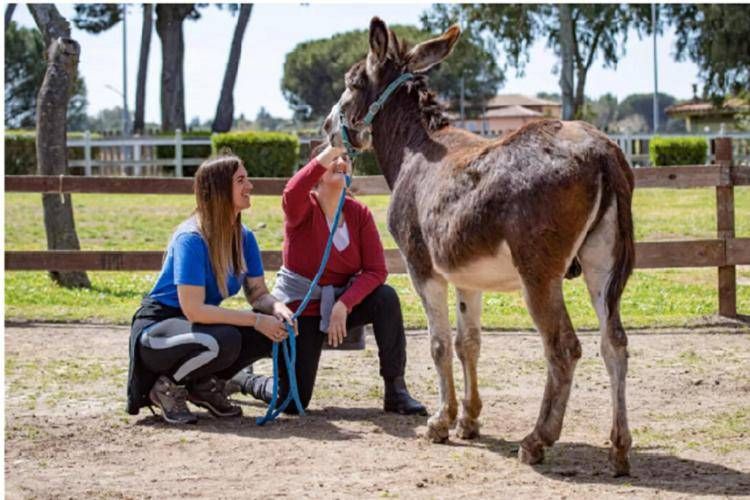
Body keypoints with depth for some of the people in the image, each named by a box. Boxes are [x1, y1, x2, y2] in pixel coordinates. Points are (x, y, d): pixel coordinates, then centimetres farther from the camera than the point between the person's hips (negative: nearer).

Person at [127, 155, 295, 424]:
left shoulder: (243, 236, -1)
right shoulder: (191, 239, -24)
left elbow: (258, 293, 1)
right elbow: (193, 310, -30)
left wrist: (278, 309, -23)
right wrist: (256, 320, -30)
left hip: (200, 322, 8)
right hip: (157, 328, -7)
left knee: (273, 328, -13)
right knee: (224, 340, -36)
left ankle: (204, 384, 5)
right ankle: (167, 387, -8)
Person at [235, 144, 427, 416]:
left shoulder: (359, 213, -4)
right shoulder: (303, 209, -14)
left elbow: (376, 270, -12)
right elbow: (293, 192, -42)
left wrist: (344, 304, -25)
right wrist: (331, 151, -48)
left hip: (342, 303, 3)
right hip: (299, 308, -3)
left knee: (386, 298, -27)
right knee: (293, 401, -8)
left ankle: (395, 391, -16)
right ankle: (239, 377, 27)